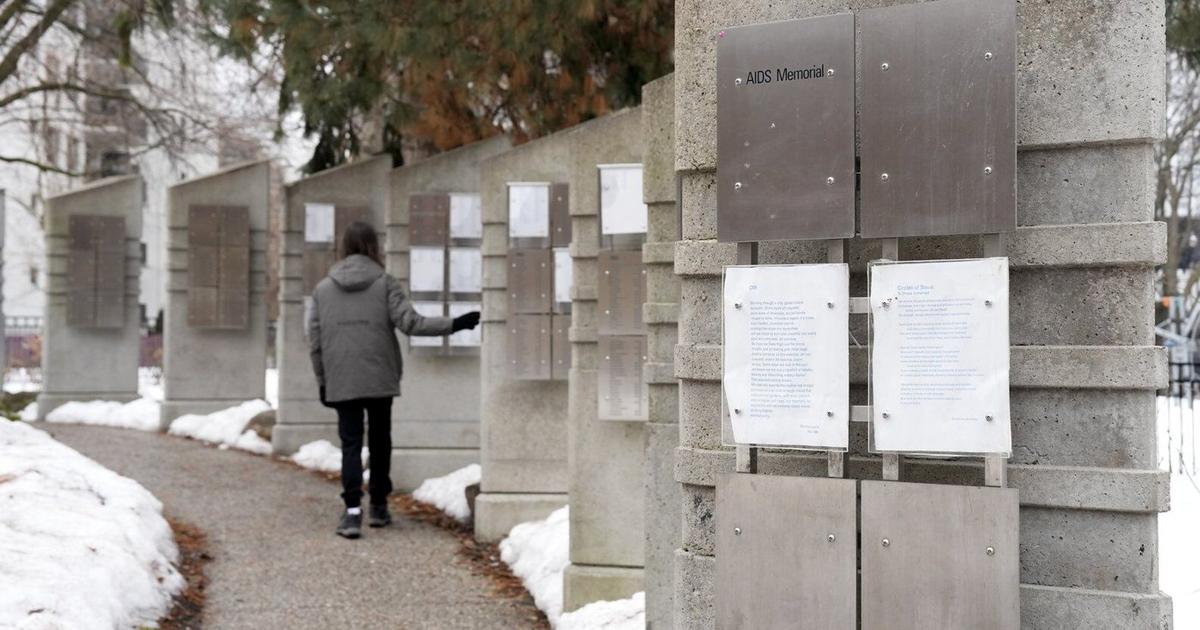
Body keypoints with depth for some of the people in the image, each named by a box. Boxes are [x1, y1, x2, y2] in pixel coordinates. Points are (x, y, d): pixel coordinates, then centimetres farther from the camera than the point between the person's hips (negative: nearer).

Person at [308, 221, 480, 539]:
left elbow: (315, 342, 6)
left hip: (341, 382, 1)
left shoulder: (323, 288, 5)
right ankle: (378, 506, 21)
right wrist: (455, 324, -8)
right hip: (380, 379, -1)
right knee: (379, 441, 14)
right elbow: (410, 322, -12)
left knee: (350, 443, 3)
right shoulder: (384, 283, -3)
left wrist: (322, 382, 14)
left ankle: (353, 510, -12)